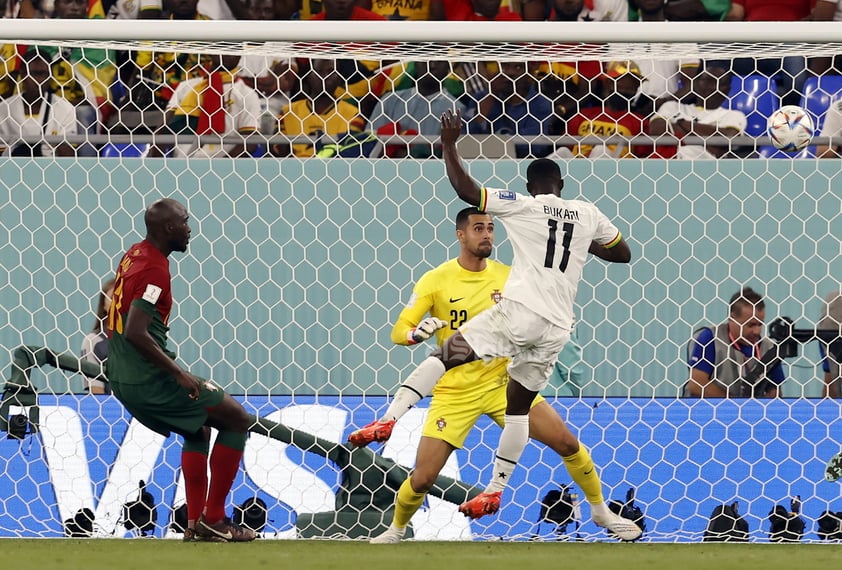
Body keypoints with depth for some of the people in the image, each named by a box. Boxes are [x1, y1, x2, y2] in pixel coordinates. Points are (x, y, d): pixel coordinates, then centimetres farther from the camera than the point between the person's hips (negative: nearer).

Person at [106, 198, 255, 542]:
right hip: (149, 381, -10)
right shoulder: (155, 270, -20)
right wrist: (179, 374, -22)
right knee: (237, 420, 1)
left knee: (198, 429, 28)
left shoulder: (134, 255, 10)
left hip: (123, 381, 10)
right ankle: (213, 518, 2)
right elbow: (135, 333, -29)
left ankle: (195, 524, 23)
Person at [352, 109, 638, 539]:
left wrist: (448, 143, 6)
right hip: (556, 329, 5)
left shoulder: (522, 205, 3)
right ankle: (495, 488, 19)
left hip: (520, 311, -5)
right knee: (517, 407, 18)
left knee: (446, 355, -9)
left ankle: (390, 418, -28)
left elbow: (466, 190, -4)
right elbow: (623, 253, 31)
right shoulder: (588, 214, 16)